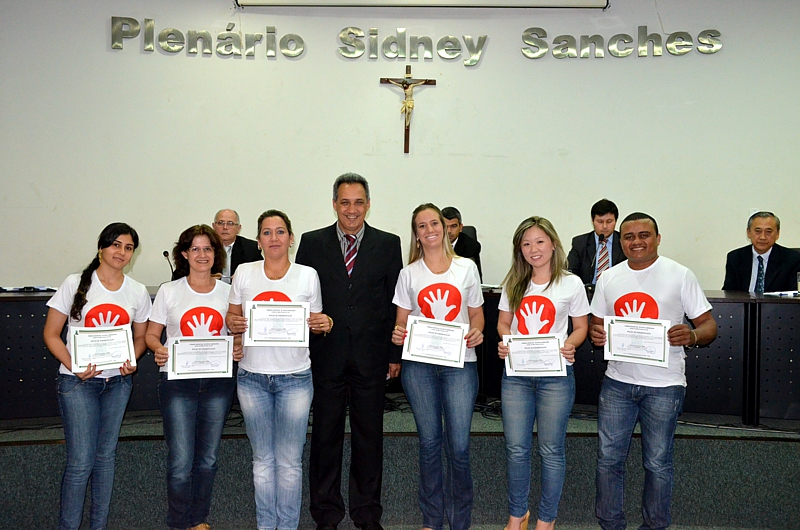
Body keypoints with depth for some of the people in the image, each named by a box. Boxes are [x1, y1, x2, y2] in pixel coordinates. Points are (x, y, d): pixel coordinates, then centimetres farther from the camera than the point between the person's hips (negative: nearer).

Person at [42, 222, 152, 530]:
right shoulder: (75, 284, -4)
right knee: (81, 461, -6)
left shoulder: (138, 292, 5)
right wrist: (74, 366, -16)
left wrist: (131, 361, -6)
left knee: (106, 456, 11)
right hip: (78, 381, -3)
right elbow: (51, 334, -2)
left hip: (118, 381, 3)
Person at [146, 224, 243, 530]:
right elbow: (151, 334, 6)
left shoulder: (227, 292, 6)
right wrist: (158, 350, -15)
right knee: (181, 462, -4)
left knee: (207, 459, 13)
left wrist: (238, 349, -8)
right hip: (177, 381, -2)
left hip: (218, 381, 2)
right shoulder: (169, 291, 2)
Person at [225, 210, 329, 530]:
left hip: (294, 378, -1)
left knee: (289, 461, 4)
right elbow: (232, 315, 12)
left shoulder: (307, 275, 1)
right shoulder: (244, 273, 3)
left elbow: (316, 323, 8)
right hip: (252, 377, 1)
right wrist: (233, 323, -10)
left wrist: (324, 324, -15)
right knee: (263, 459, 12)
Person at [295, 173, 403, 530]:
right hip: (326, 355, 0)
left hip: (371, 357, 0)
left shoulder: (388, 244, 4)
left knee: (369, 436, 9)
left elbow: (396, 303, 4)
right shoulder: (312, 243, 4)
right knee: (325, 435, 9)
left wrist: (395, 354, 1)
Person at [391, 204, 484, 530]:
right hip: (419, 365, 1)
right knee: (429, 443, 7)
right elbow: (402, 322, 11)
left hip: (460, 363, -1)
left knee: (459, 446, -4)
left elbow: (477, 315, 13)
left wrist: (476, 333, -8)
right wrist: (398, 335, -12)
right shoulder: (409, 273, 8)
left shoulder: (466, 267, 7)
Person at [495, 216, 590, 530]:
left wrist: (570, 345, -15)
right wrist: (504, 342, -7)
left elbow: (581, 326, 5)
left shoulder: (571, 283, 0)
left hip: (556, 375, -2)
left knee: (551, 450, 6)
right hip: (515, 374, 3)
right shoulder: (513, 284, 8)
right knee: (516, 448, 6)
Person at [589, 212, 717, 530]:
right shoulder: (608, 279, 8)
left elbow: (709, 325, -2)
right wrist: (595, 334, -8)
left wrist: (692, 336, -25)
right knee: (608, 457, 6)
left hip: (664, 386, -3)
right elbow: (596, 324, 16)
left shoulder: (680, 275, -3)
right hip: (618, 381, 3)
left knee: (657, 464, 7)